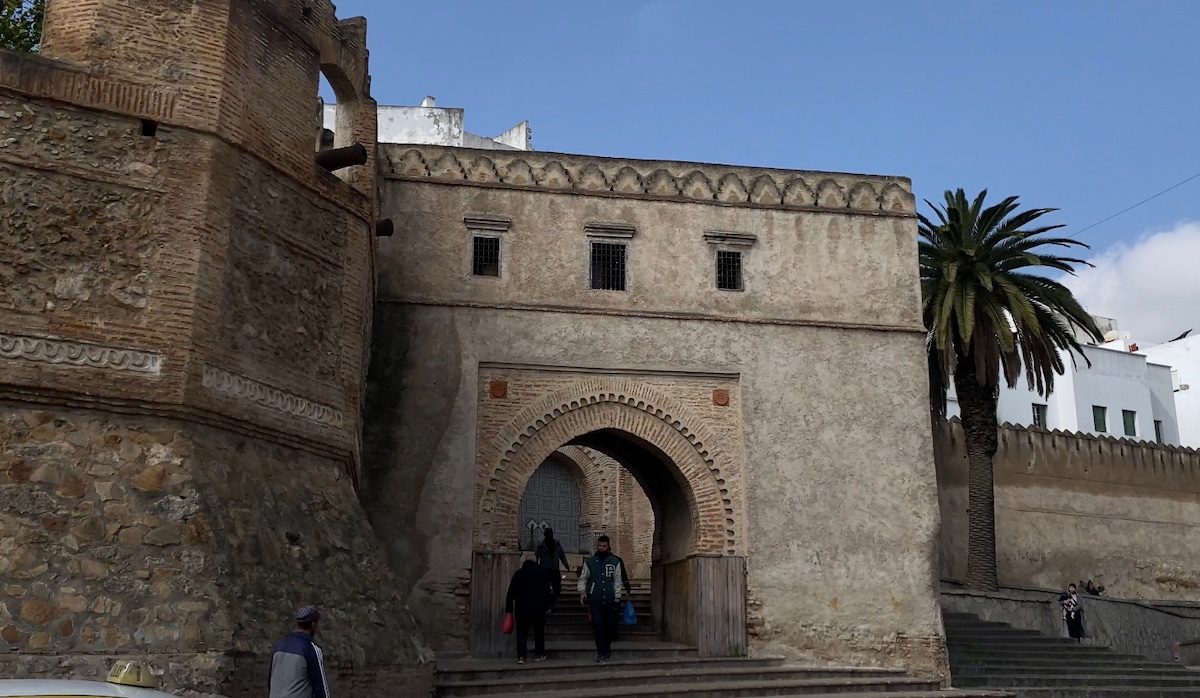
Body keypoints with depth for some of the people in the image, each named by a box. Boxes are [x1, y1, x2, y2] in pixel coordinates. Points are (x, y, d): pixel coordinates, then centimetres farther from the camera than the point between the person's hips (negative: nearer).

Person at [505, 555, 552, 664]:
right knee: (539, 631, 15)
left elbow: (511, 592, 5)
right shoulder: (541, 573, 7)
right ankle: (539, 654, 17)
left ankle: (521, 656, -10)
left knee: (521, 632, 3)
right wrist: (547, 606, 8)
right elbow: (547, 591, 3)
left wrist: (509, 609, 7)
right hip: (538, 608, 0)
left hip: (521, 608, 0)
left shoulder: (518, 574, 8)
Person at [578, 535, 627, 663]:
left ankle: (606, 647, 31)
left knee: (610, 625, 7)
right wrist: (582, 591, -11)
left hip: (610, 600, 1)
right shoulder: (589, 562, 3)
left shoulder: (615, 562, 3)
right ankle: (602, 653, -1)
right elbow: (583, 579, 5)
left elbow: (618, 581, 4)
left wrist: (617, 598, -1)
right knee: (598, 625, -8)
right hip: (594, 600, -1)